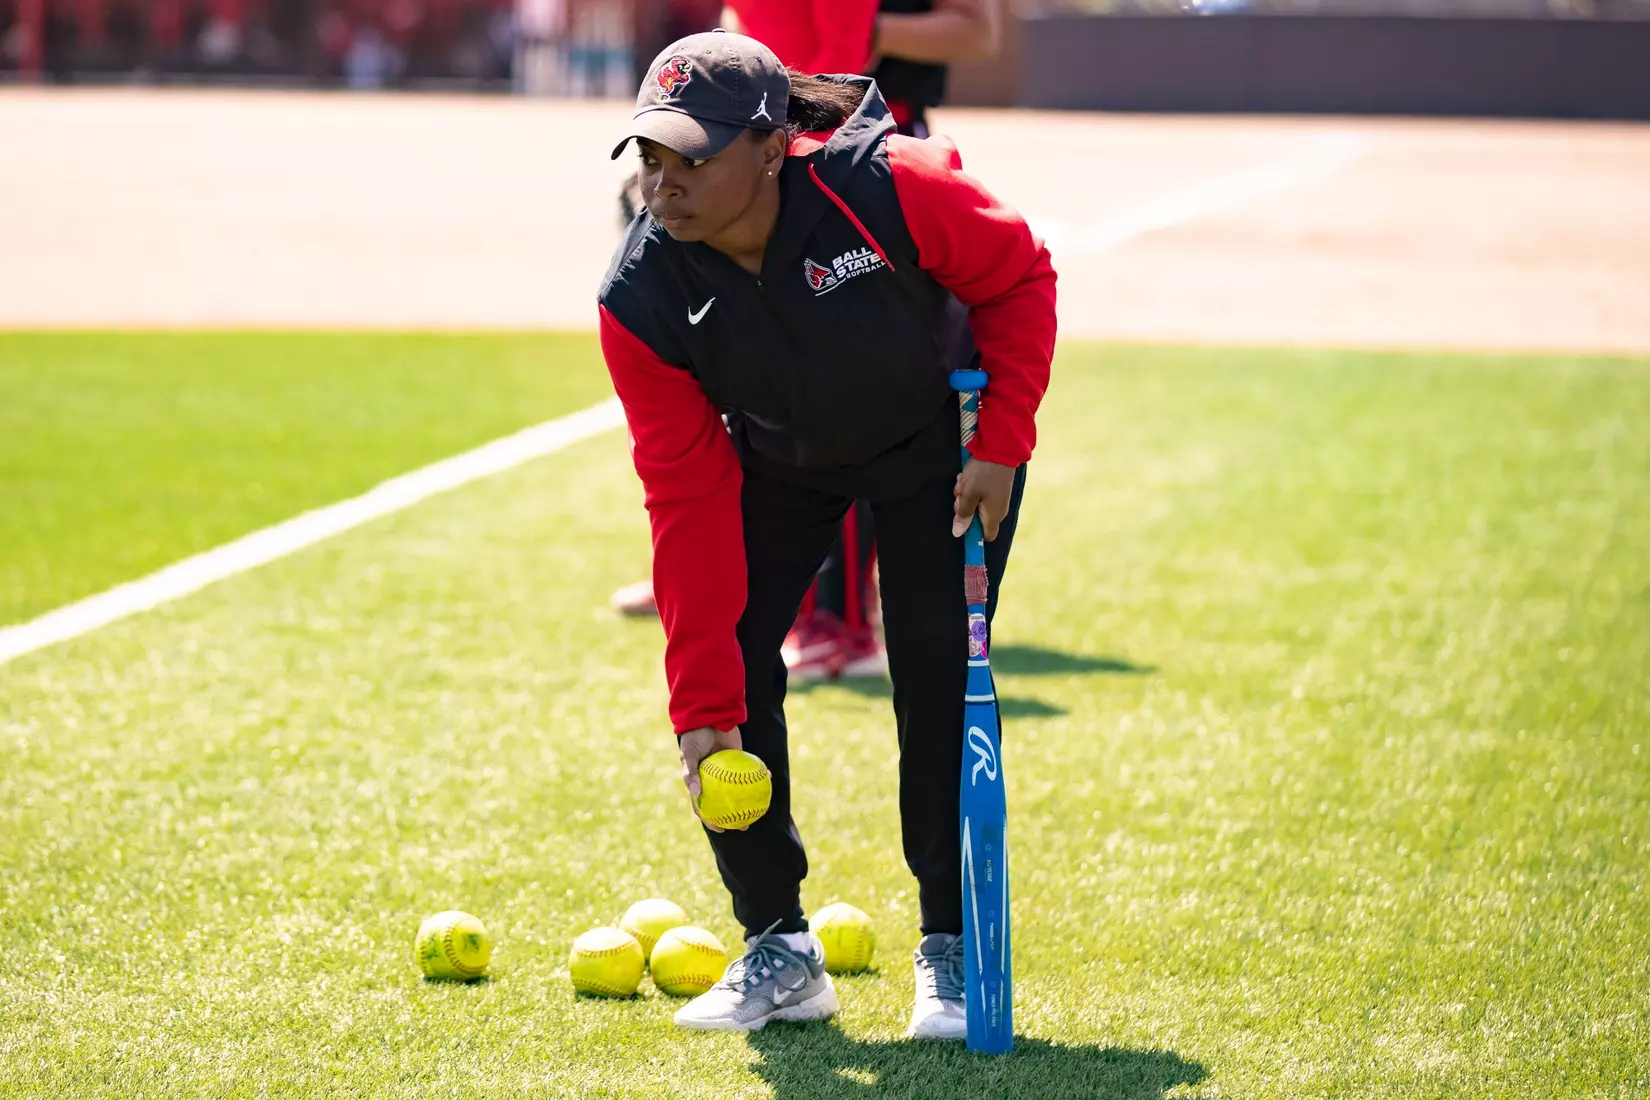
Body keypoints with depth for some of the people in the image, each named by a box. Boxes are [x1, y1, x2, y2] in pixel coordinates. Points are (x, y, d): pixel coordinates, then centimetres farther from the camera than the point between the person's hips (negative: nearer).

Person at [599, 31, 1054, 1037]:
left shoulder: (890, 189, -36)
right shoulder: (640, 301, -27)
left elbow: (1020, 276, -17)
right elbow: (689, 501, -23)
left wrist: (1002, 446, -23)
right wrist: (701, 702, -26)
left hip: (944, 447, -2)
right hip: (777, 459, 2)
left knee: (939, 680, -10)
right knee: (731, 668, -10)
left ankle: (952, 945, 7)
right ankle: (778, 949, 5)